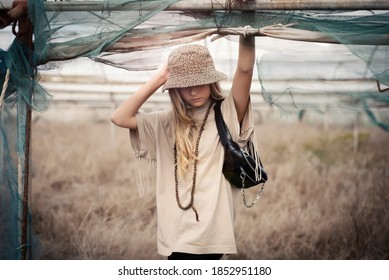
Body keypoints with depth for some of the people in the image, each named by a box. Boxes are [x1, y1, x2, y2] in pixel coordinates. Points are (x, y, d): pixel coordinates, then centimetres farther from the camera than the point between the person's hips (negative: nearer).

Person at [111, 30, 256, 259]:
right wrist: (160, 78, -1)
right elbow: (120, 118, 0)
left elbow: (245, 69, -16)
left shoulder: (227, 114, -1)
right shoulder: (169, 122, 11)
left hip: (211, 231, -4)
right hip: (179, 232, 5)